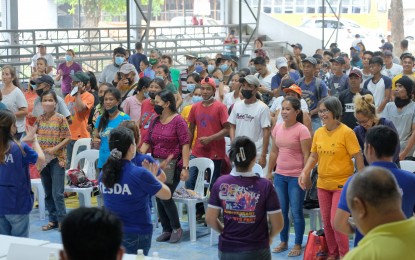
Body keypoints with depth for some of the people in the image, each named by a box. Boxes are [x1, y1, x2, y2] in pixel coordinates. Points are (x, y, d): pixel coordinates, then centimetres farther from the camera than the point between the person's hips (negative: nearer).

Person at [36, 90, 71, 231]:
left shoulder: (61, 119, -7)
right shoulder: (39, 119, 6)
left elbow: (68, 138, -8)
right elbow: (34, 136, 12)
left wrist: (55, 148, -17)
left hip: (57, 159, -5)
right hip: (43, 160, 5)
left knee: (57, 193, -8)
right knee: (48, 193, 11)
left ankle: (62, 220, 0)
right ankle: (53, 219, 19)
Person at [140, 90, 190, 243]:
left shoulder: (178, 121, -8)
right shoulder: (155, 121, 10)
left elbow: (185, 144, -12)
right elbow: (147, 142, 10)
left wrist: (185, 167, -18)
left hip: (173, 165, -6)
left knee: (165, 196, -12)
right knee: (159, 197, 6)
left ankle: (176, 228, 7)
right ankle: (166, 230, 18)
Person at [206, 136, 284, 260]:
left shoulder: (221, 183, -8)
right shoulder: (265, 185, -15)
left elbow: (210, 219, -2)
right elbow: (278, 224, -10)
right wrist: (269, 237, 11)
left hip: (227, 250, 3)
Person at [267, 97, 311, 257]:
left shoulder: (302, 130, -12)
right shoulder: (277, 128, 6)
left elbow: (307, 155, -12)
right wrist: (269, 172, 14)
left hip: (296, 177, -6)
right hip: (280, 175, 6)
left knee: (296, 212, 2)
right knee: (281, 211, 12)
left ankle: (298, 245, 13)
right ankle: (283, 242, 25)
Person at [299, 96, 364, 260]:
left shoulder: (346, 132, -13)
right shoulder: (318, 133, 3)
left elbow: (358, 157, -11)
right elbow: (314, 156, 12)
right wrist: (304, 172, -3)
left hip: (342, 184, -6)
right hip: (323, 184, 6)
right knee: (327, 222, 12)